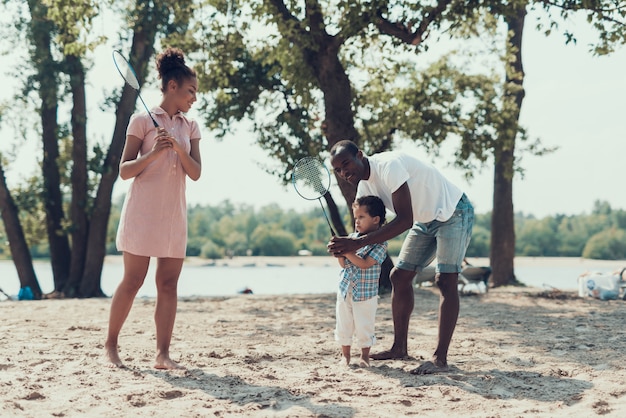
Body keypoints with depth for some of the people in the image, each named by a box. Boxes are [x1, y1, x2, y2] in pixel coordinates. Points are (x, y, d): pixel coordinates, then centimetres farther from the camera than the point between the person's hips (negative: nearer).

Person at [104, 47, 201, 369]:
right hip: (143, 212, -5)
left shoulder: (190, 127, 13)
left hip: (175, 213, 5)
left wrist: (179, 149, -14)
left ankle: (163, 354, 2)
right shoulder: (143, 121, -1)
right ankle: (110, 345, 13)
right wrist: (154, 153, -18)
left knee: (168, 284, 1)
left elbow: (195, 173, 4)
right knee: (132, 281, -2)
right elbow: (124, 171, -3)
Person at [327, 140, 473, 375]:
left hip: (453, 212, -9)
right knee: (399, 276, 5)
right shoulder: (364, 186, -2)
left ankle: (440, 359, -19)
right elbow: (363, 227, 1)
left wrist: (359, 242, -39)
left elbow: (405, 220, -36)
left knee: (445, 280, -18)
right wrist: (345, 244, -23)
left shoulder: (389, 166, -31)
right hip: (426, 221, 9)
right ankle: (399, 348, 13)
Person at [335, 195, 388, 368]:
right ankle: (345, 355, 23)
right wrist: (339, 253, -13)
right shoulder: (352, 237, 5)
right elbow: (344, 264, 6)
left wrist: (347, 252, -24)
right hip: (345, 290, 5)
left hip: (365, 294, -5)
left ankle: (365, 355, 20)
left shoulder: (380, 243, -12)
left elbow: (365, 264, -22)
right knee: (344, 325, 10)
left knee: (364, 326, 3)